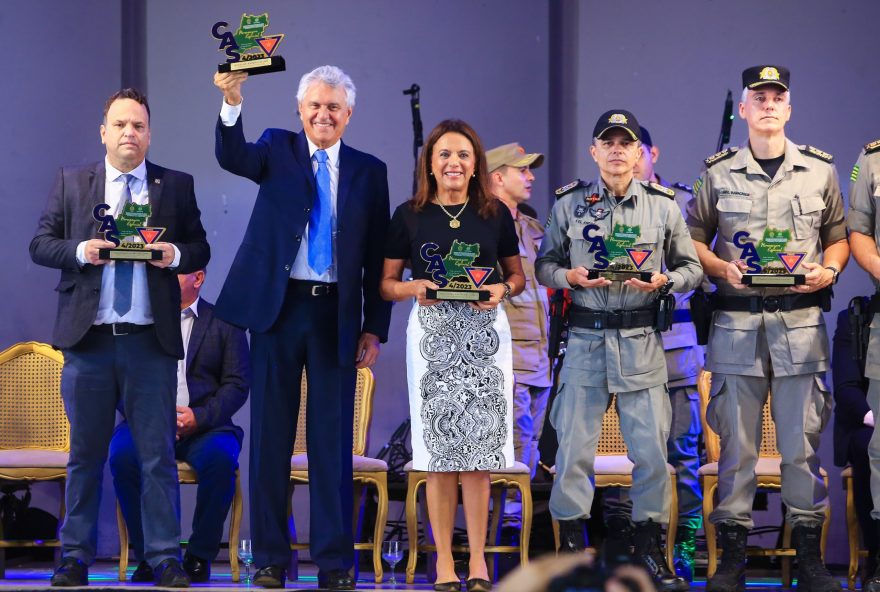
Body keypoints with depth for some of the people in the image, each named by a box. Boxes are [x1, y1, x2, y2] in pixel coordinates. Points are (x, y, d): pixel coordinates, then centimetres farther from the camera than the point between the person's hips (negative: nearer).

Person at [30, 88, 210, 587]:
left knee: (159, 454, 1)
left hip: (151, 340, -1)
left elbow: (200, 250, 9)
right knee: (85, 453, 7)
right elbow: (41, 244, 6)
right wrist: (80, 251, -12)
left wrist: (176, 255, -13)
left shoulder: (177, 186, 8)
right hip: (88, 339, 1)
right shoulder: (71, 182, 9)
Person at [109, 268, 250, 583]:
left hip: (203, 426, -1)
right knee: (123, 454, -32)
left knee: (220, 457, -35)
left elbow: (238, 383, 3)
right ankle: (148, 554, -17)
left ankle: (200, 556, -17)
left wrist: (200, 416, -13)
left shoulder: (223, 321, 11)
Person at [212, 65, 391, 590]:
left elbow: (378, 257, 7)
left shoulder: (369, 171, 8)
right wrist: (232, 101, -33)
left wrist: (375, 327, 2)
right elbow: (232, 157, -16)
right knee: (271, 434, 4)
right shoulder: (277, 150, 6)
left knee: (333, 438, 2)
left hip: (337, 315, 0)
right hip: (278, 308, 0)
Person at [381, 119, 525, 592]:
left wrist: (502, 289, -8)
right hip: (432, 332, 0)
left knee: (479, 450, 0)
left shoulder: (495, 214, 5)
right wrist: (415, 287, -13)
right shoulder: (409, 215, 3)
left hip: (484, 332, 0)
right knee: (439, 450, -1)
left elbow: (517, 275, 14)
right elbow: (387, 283, 7)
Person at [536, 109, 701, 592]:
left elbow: (692, 268, 9)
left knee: (651, 447, 1)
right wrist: (568, 276, -12)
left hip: (642, 340, 1)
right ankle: (571, 543, 12)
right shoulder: (569, 204, 5)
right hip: (585, 338, -1)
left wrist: (664, 281, -11)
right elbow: (544, 264, 8)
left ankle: (649, 547, 14)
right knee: (574, 444, 0)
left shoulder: (663, 206, 6)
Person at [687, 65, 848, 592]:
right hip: (737, 320, 0)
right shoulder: (718, 173, 8)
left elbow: (839, 235, 14)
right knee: (737, 440, 2)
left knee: (803, 440, 1)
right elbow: (694, 238, 12)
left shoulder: (820, 169, 9)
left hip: (801, 318, 0)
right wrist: (721, 268, -6)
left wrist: (829, 270, -5)